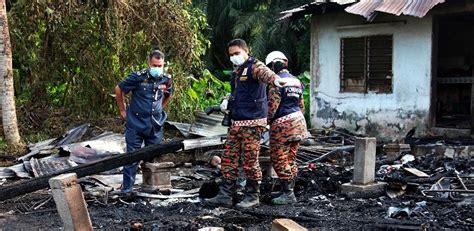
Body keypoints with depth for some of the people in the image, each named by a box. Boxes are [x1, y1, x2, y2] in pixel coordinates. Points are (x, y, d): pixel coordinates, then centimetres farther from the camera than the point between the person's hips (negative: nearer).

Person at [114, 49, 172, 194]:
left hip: (156, 126, 4)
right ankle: (127, 189, 8)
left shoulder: (166, 80, -1)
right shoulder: (138, 77, -15)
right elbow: (119, 90, -2)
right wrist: (122, 110, 2)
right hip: (136, 124, -4)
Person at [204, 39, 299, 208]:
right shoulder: (237, 71, 19)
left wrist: (276, 80, -56)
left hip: (252, 122, -9)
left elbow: (265, 73, -33)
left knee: (250, 161, -2)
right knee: (228, 160, 8)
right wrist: (227, 102, 14)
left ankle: (252, 197, 10)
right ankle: (225, 196, 14)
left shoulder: (254, 66, -9)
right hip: (236, 122, 9)